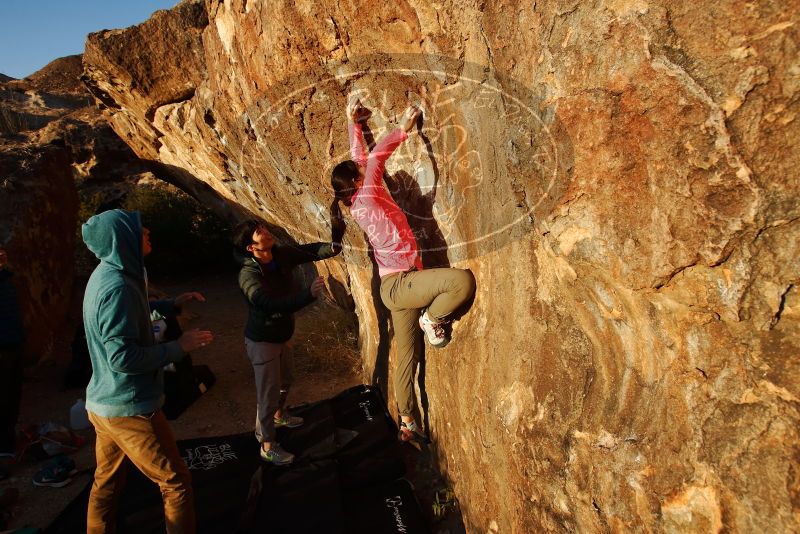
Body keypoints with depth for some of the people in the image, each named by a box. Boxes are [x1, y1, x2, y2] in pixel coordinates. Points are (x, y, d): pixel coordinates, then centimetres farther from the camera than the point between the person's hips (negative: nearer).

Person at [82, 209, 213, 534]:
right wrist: (178, 347, -20)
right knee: (176, 482, 3)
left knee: (106, 482, 22)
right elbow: (123, 356, -27)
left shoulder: (106, 275, 7)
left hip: (103, 403, 10)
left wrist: (172, 304, 22)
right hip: (130, 409, -10)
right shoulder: (117, 286, -24)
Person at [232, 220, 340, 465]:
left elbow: (309, 251, -8)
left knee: (285, 381, 27)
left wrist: (331, 248, -30)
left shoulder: (281, 255, -10)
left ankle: (278, 415, 55)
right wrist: (309, 294, -54)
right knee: (268, 393, 4)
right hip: (262, 341, -8)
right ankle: (267, 446, 22)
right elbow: (274, 305, -44)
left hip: (283, 334, 8)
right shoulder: (249, 276, -31)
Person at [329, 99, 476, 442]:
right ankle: (432, 320, -2)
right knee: (463, 280, -29)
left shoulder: (359, 202, 13)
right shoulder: (366, 197, -8)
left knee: (407, 355, 15)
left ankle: (407, 423, 26)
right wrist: (404, 130, -4)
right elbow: (375, 157, -13)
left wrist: (353, 123, 30)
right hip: (399, 284, -9)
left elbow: (360, 157, 22)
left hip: (396, 287, 9)